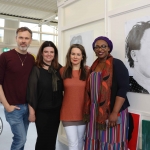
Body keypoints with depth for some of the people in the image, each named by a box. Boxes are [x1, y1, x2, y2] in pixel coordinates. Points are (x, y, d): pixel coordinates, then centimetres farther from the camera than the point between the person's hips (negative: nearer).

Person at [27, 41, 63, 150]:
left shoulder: (59, 68, 4)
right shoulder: (36, 69, -9)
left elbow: (63, 87, 10)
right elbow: (31, 91, -11)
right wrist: (32, 111, -12)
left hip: (56, 110, 4)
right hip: (41, 110, -4)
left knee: (52, 138, 16)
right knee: (43, 138, 9)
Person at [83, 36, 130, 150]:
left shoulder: (117, 64, -8)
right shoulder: (94, 66, 12)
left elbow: (123, 88, -16)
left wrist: (115, 113, -22)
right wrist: (88, 111, 12)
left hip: (112, 112, -6)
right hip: (94, 112, 6)